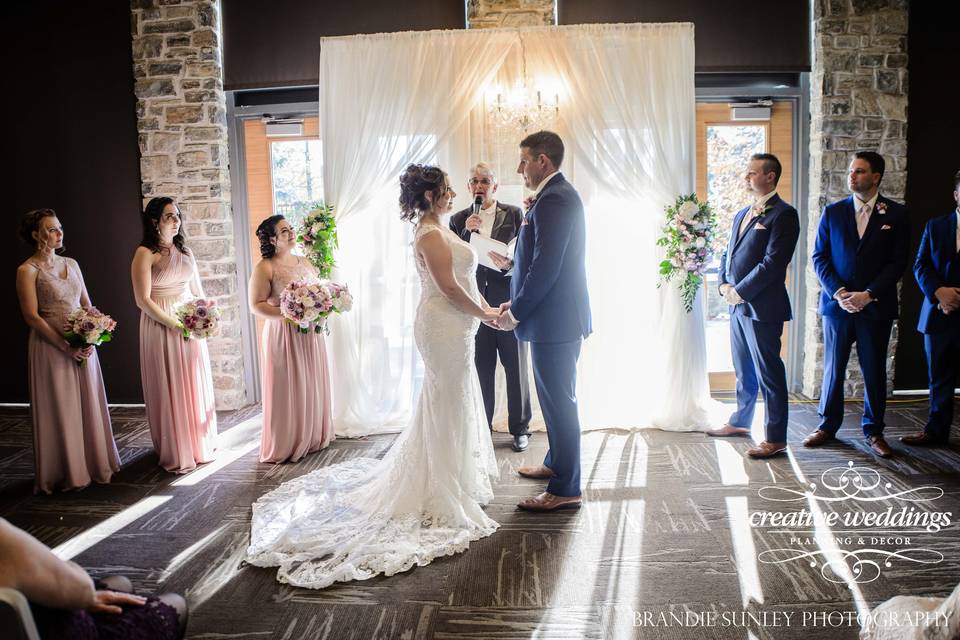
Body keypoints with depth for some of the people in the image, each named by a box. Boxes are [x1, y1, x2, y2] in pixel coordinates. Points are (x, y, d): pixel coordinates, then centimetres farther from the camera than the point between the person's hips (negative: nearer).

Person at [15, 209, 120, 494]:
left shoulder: (71, 264, 10)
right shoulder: (27, 271, -7)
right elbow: (31, 316, -12)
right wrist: (65, 346, -17)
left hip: (83, 346, 5)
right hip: (51, 347, -5)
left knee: (89, 405, 11)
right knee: (60, 410, 3)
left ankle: (94, 463, 24)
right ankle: (65, 473, 17)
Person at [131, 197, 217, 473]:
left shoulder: (185, 251, 11)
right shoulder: (145, 253, -8)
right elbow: (143, 300, -13)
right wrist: (176, 324, -17)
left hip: (191, 327, 6)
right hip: (162, 327, -6)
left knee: (195, 385, 11)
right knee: (170, 388, 1)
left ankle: (199, 444, 25)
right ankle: (175, 453, 13)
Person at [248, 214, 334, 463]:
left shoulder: (305, 263, 12)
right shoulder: (264, 268, -8)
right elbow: (256, 305, -12)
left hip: (310, 335, 6)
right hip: (283, 336, -6)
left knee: (313, 386, 11)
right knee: (288, 389, -1)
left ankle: (313, 437, 25)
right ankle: (285, 445, 12)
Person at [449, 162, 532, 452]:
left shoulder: (513, 214, 4)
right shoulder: (459, 219, 7)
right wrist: (467, 232, -12)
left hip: (508, 301, -1)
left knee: (516, 368, 6)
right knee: (481, 370, 8)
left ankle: (520, 428, 19)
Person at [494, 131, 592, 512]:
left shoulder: (553, 200, -17)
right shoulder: (560, 194, 16)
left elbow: (545, 266, -24)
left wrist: (516, 313, -15)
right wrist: (518, 301, 14)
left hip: (554, 320, -11)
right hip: (558, 316, 11)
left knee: (559, 401, -3)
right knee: (556, 398, 21)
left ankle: (565, 489, 7)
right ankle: (556, 463, 38)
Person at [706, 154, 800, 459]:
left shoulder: (783, 214, -10)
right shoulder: (742, 214, 17)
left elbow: (772, 262, -18)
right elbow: (728, 254, 20)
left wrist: (739, 292, -15)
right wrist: (724, 285, 3)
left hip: (763, 307, -8)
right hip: (738, 305, 8)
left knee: (769, 373, -1)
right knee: (743, 370, 20)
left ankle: (775, 438, 7)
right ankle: (740, 422, 35)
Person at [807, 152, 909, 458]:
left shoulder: (896, 214, 2)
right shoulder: (833, 211, 5)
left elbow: (898, 262, -2)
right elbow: (819, 257, 3)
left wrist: (868, 294, -13)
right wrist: (839, 292, -10)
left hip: (876, 306, -1)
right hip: (837, 303, 1)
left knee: (874, 371, 7)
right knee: (833, 368, 7)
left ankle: (873, 431, 21)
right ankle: (828, 425, 20)